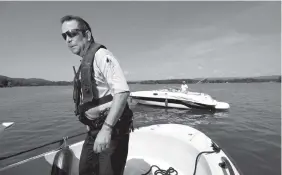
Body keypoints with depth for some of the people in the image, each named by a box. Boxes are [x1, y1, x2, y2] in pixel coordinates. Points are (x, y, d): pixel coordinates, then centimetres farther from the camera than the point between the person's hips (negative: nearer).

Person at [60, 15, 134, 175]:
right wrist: (94, 129, 20)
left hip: (112, 130, -9)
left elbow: (122, 92, -26)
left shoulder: (101, 55, -14)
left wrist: (106, 129, -29)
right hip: (94, 130, 9)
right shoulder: (84, 63, 14)